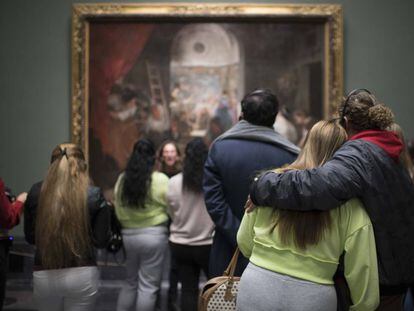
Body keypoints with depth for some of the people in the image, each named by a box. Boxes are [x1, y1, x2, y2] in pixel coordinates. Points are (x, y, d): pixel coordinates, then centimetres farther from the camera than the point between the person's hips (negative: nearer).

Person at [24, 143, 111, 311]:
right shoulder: (93, 195, -6)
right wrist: (106, 210, 10)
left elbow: (30, 236, 7)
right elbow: (100, 240, -4)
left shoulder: (36, 192, 0)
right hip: (82, 275, -2)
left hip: (44, 275, 2)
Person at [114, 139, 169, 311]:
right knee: (148, 286, 4)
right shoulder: (160, 179, -11)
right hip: (153, 235, -5)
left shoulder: (122, 179, 2)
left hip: (128, 235, 5)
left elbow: (118, 211, 7)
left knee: (130, 281, 20)